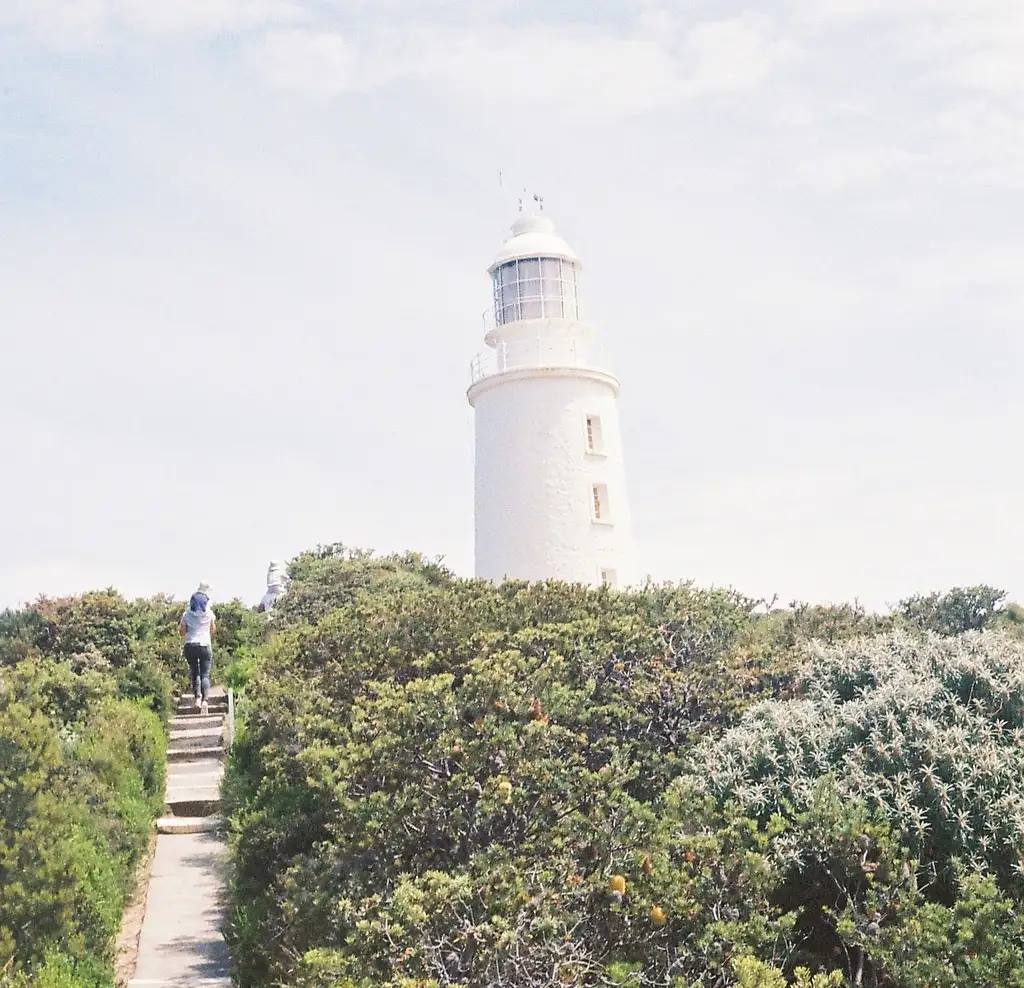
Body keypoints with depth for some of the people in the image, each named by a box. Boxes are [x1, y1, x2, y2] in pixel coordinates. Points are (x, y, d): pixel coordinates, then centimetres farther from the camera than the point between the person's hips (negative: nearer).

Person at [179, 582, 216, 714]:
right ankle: (205, 699, -19)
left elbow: (182, 632, 9)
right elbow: (213, 631, 15)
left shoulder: (187, 614, 6)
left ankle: (198, 697, -5)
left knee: (195, 672, 14)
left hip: (190, 646, 1)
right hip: (205, 645, -1)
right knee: (205, 674, 0)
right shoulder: (209, 614, 5)